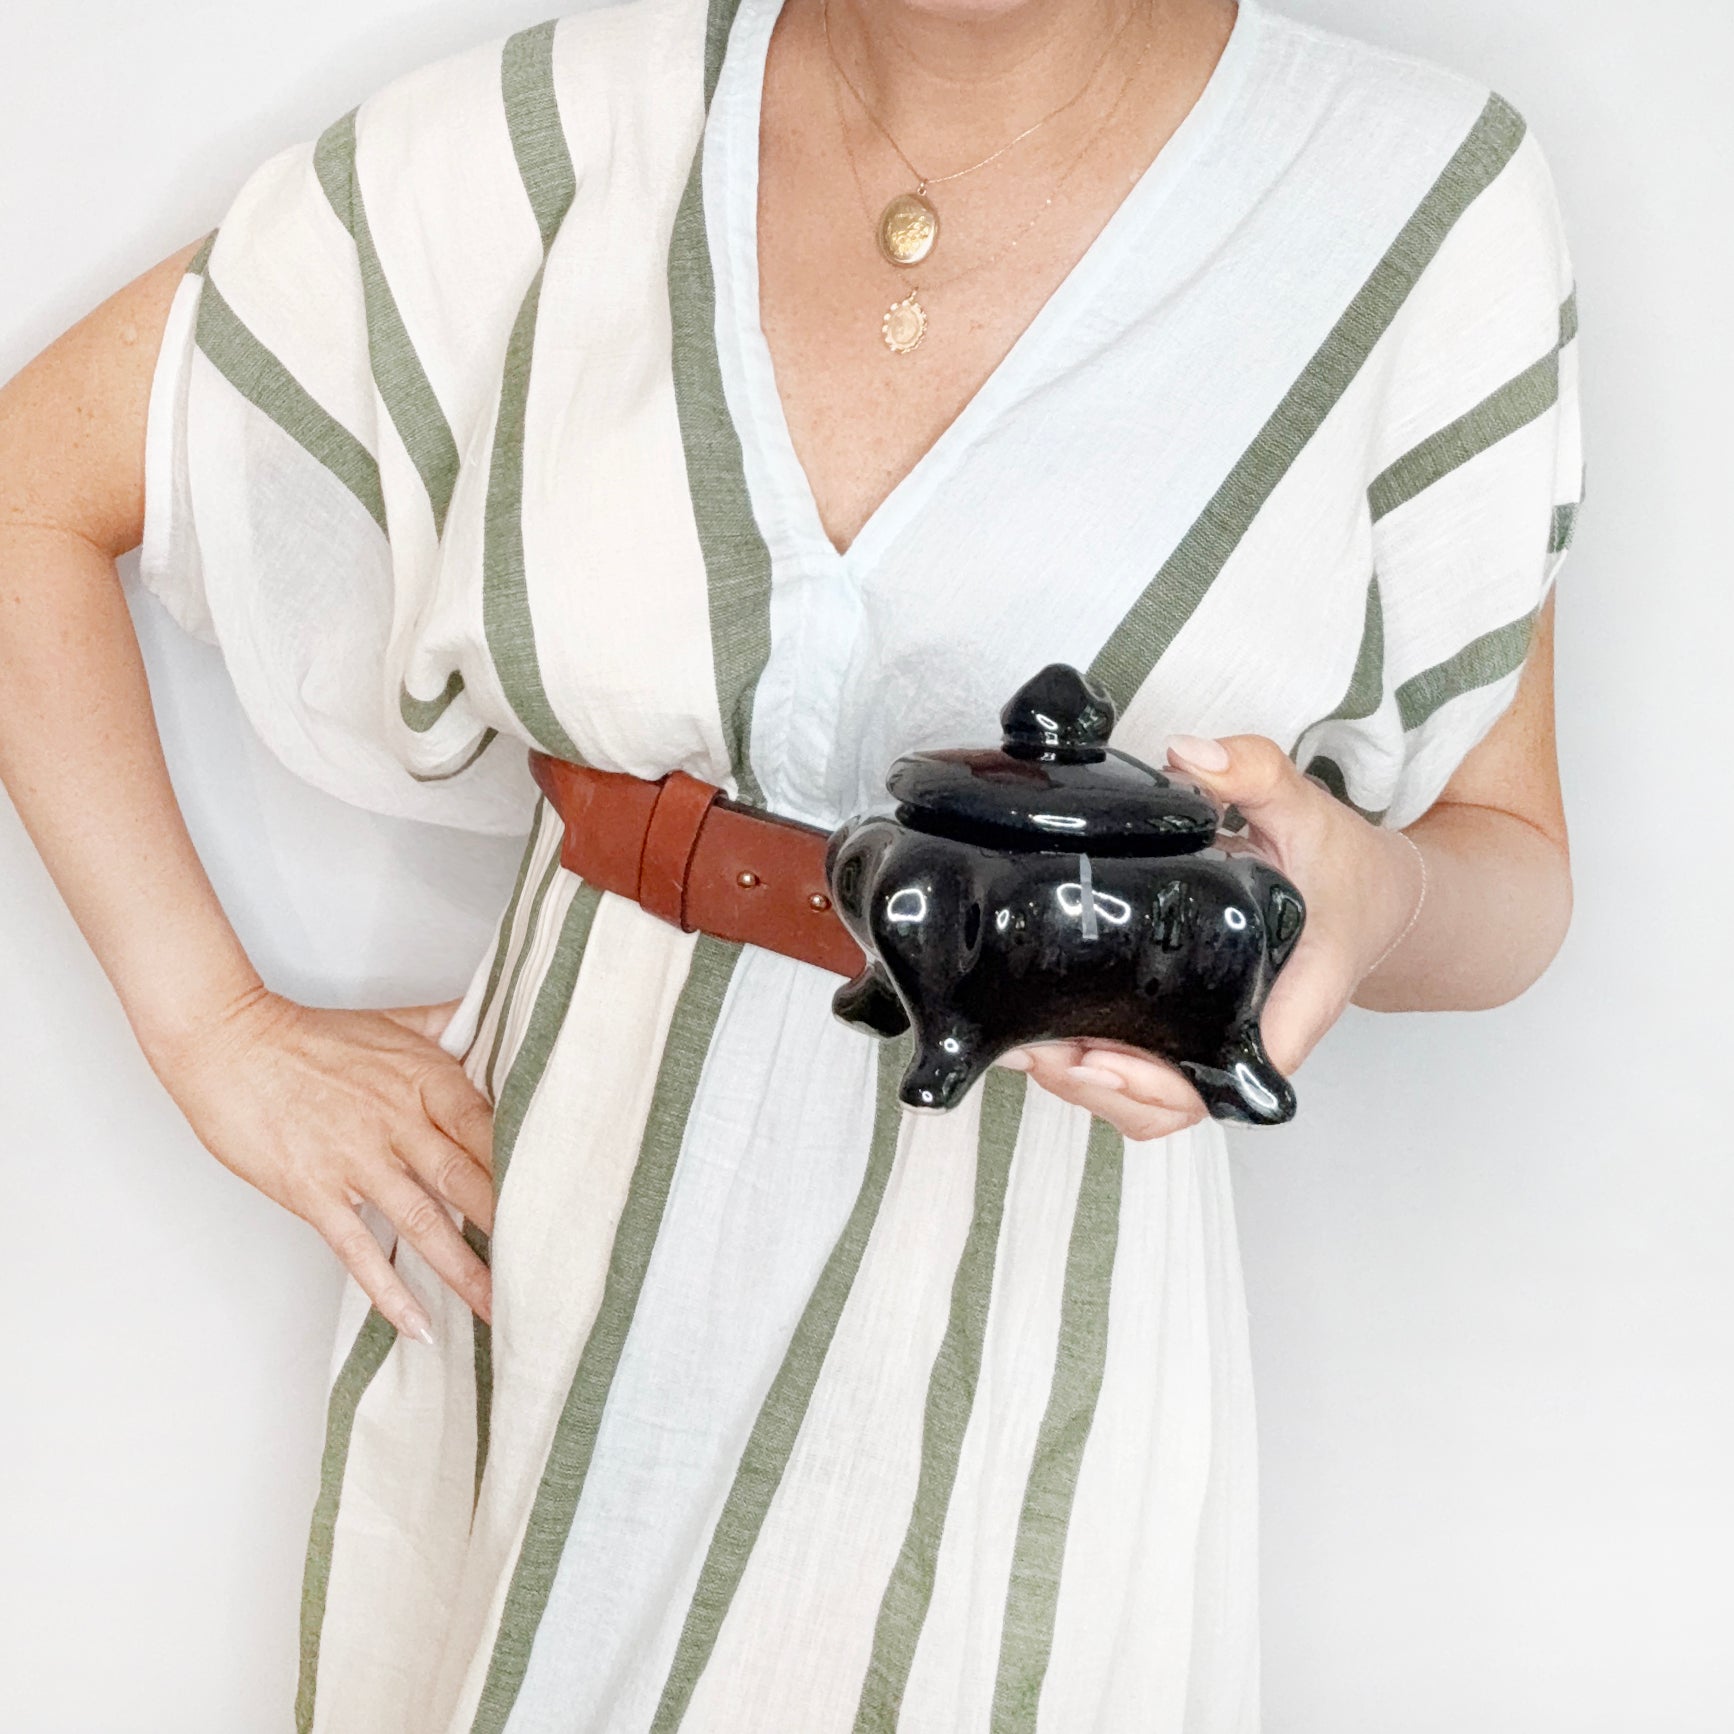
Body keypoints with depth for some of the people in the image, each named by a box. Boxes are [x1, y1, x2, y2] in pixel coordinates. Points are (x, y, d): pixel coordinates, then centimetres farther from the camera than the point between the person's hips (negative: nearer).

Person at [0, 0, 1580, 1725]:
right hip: (538, 1308, 2)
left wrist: (1376, 897, -24)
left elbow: (1512, 864, 0)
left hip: (1010, 1375, -1)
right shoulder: (556, 139, -7)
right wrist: (215, 1030, -4)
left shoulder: (1421, 199, -9)